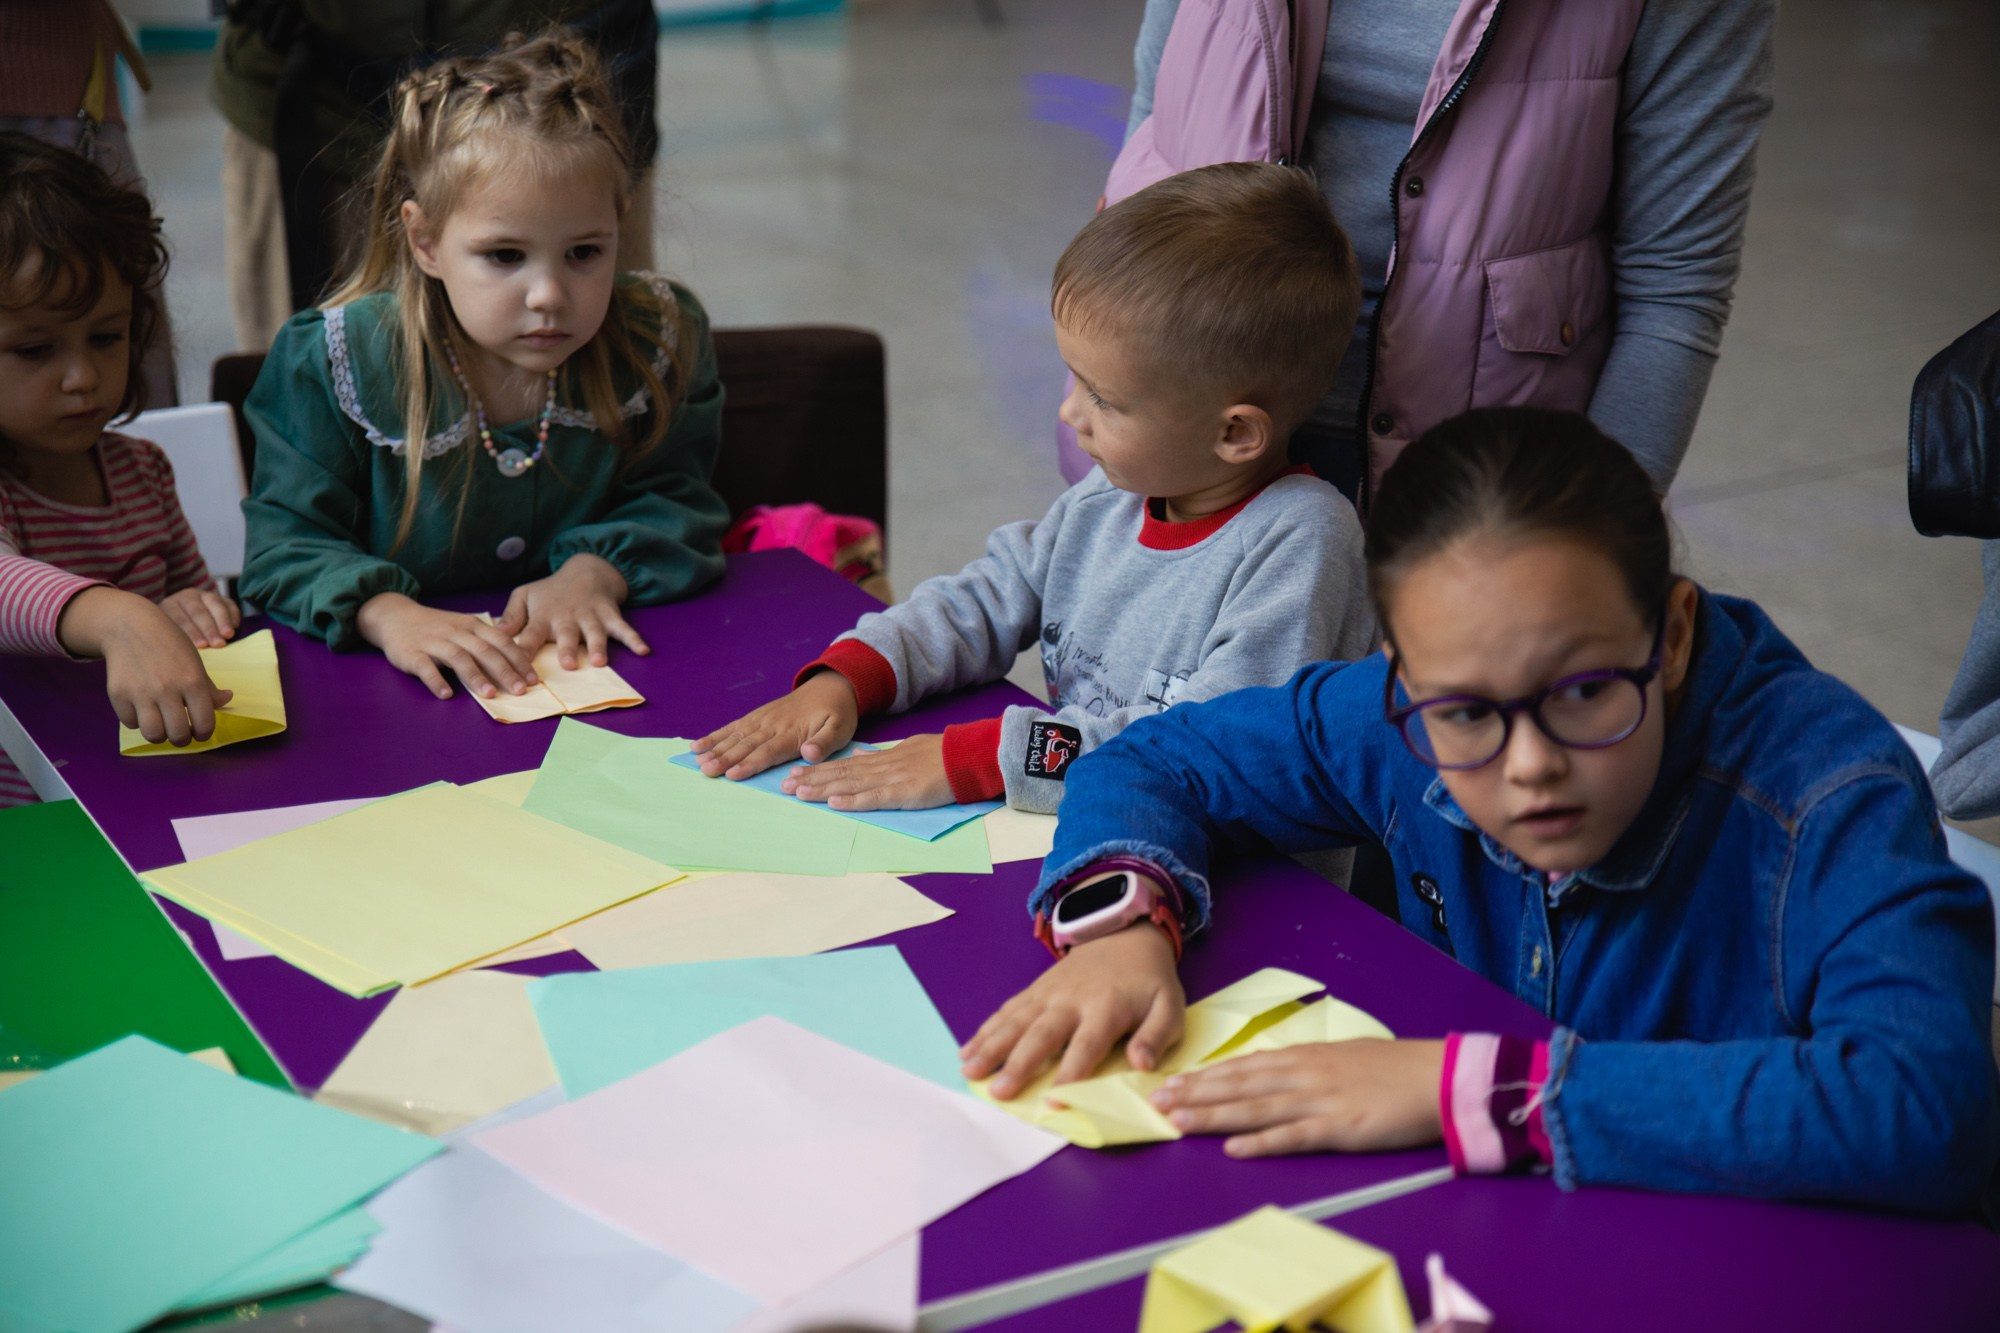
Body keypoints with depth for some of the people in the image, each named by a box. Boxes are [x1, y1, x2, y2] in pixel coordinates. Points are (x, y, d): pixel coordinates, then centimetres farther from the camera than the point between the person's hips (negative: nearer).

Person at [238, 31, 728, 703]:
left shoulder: (661, 340, -4)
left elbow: (673, 501, 4)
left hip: (604, 665, 3)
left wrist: (594, 572, -16)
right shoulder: (335, 364, -10)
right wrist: (387, 613, -27)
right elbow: (287, 542, -8)